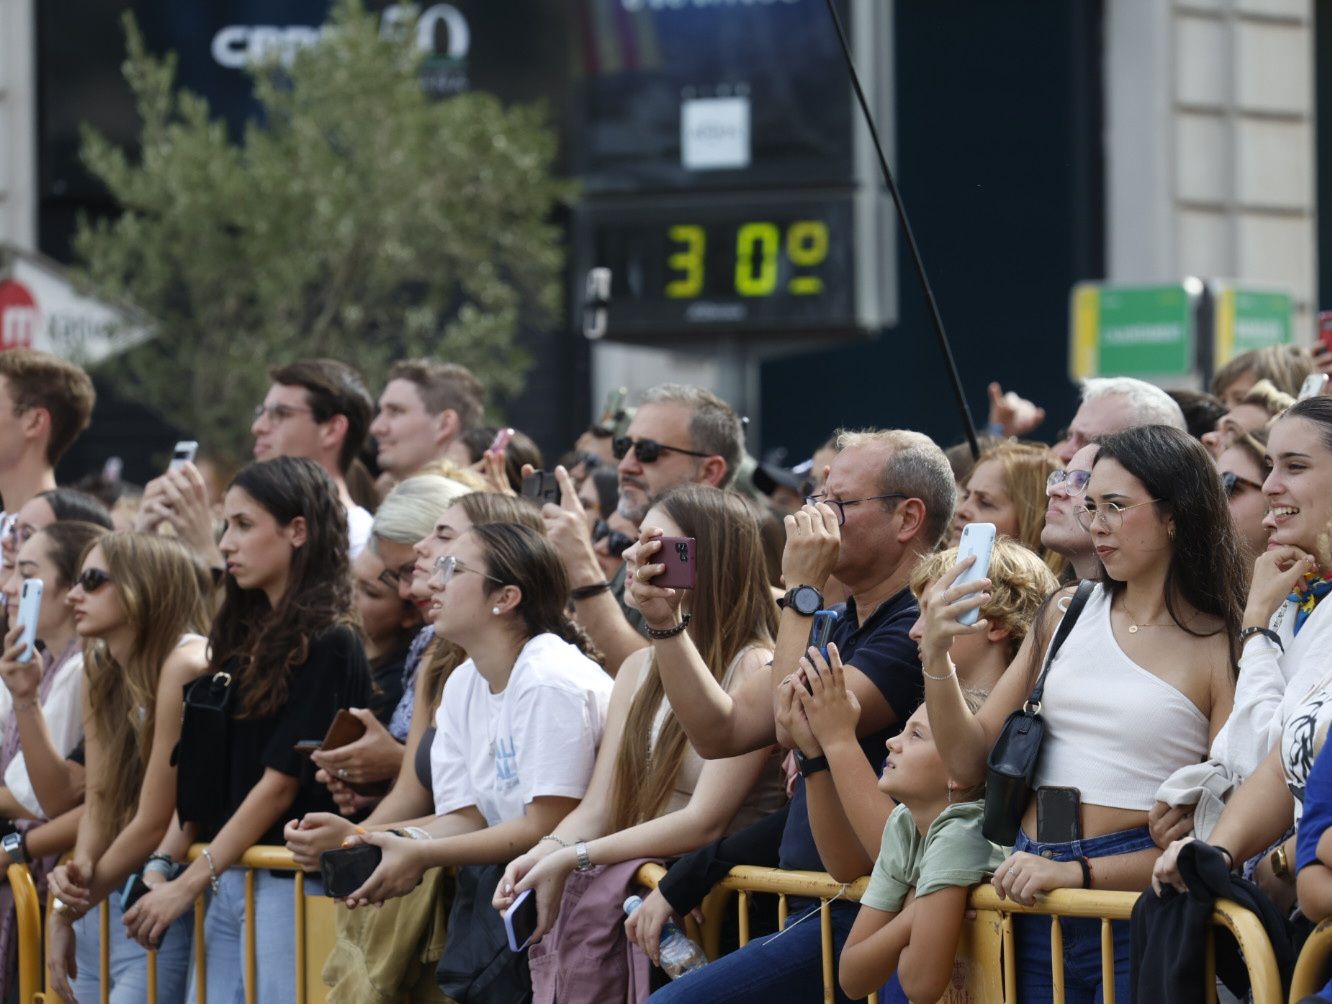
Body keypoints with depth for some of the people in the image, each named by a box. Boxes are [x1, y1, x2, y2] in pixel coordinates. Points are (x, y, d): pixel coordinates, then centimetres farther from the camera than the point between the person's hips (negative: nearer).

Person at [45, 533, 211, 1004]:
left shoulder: (185, 667, -16)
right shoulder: (100, 670, 10)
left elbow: (154, 823, -15)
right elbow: (97, 801, 7)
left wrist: (72, 905, -3)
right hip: (98, 907, 8)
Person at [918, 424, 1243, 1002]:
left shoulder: (1220, 647, -6)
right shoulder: (1068, 614, 9)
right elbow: (970, 763, 9)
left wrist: (1080, 872, -18)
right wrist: (935, 657, -7)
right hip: (1033, 906, 5)